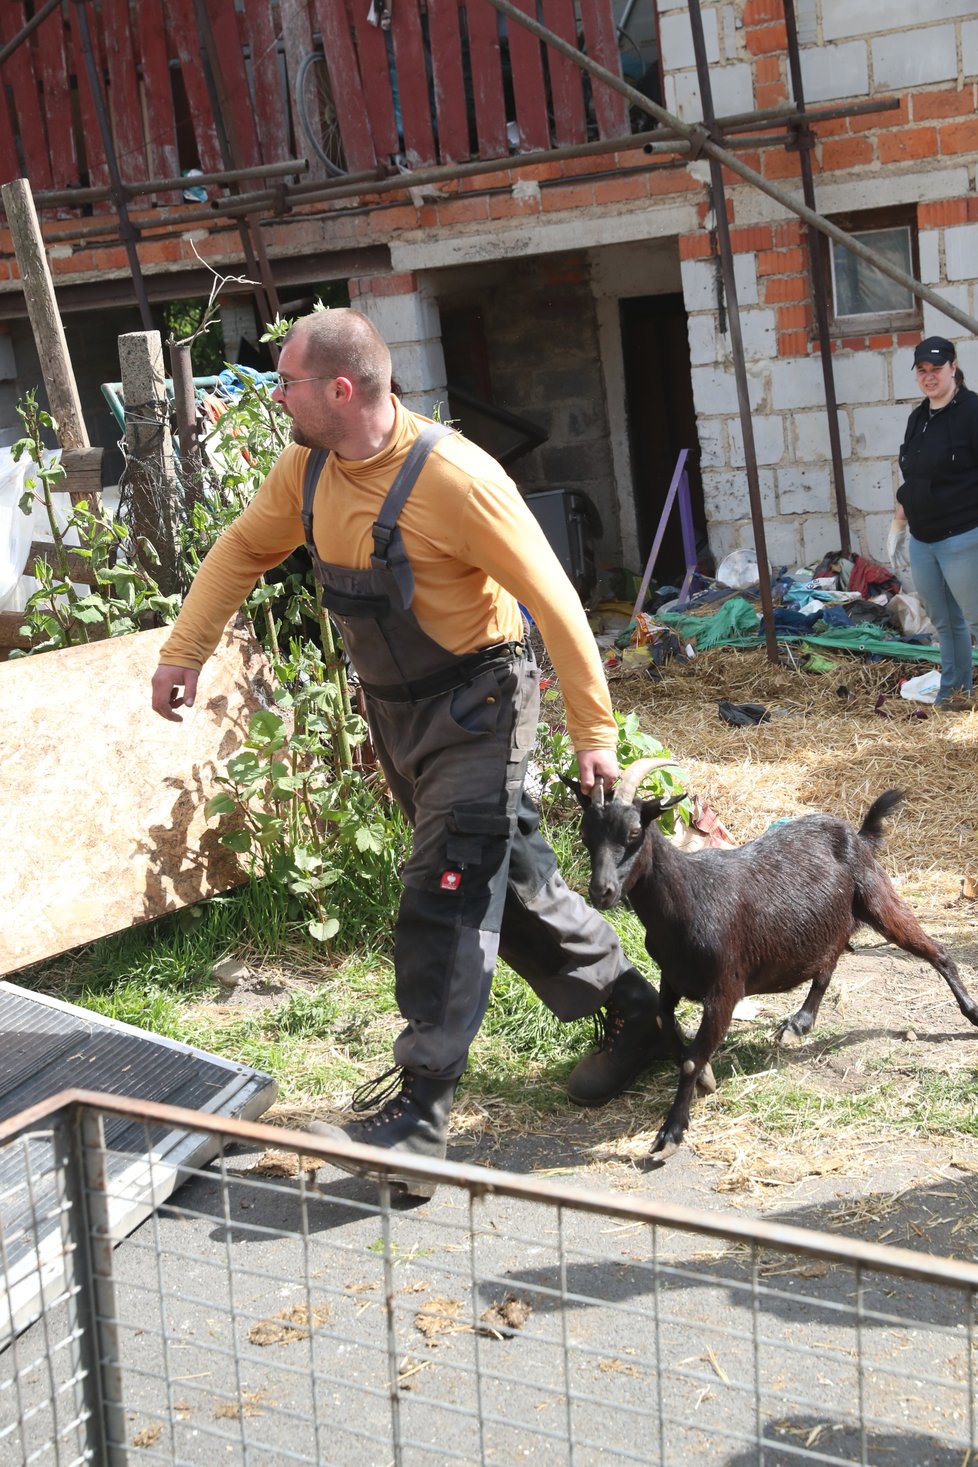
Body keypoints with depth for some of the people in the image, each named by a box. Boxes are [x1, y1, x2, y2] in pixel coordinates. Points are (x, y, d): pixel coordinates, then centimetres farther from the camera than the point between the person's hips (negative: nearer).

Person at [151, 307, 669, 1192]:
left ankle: (419, 1113, 1)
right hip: (394, 710, 8)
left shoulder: (452, 477, -25)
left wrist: (594, 734, -18)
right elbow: (243, 551, 14)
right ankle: (630, 1010, 33)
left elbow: (553, 600, -21)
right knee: (511, 879, 16)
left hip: (474, 708, -8)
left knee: (445, 900, -7)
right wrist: (184, 653, 7)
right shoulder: (307, 469, -2)